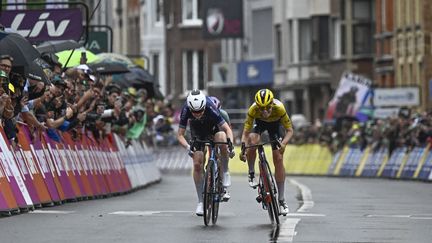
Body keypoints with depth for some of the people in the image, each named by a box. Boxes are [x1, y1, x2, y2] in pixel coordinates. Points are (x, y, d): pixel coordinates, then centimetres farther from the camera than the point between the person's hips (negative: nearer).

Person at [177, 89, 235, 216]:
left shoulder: (210, 108, -39)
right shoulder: (186, 110, -34)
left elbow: (227, 129, -35)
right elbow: (180, 135, -28)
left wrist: (230, 145, -51)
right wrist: (188, 147, -47)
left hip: (215, 125, -2)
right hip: (198, 130, 2)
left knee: (222, 139, -37)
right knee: (197, 165, -8)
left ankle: (225, 175, -17)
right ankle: (201, 202, 3)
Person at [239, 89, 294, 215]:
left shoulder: (279, 108, -39)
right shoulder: (253, 110, -37)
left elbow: (289, 130, -30)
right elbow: (246, 132, -34)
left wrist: (283, 144, -48)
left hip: (275, 124, 0)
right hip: (259, 123, 1)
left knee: (278, 159, -7)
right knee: (252, 140, -33)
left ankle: (281, 199, 0)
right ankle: (251, 174, -10)